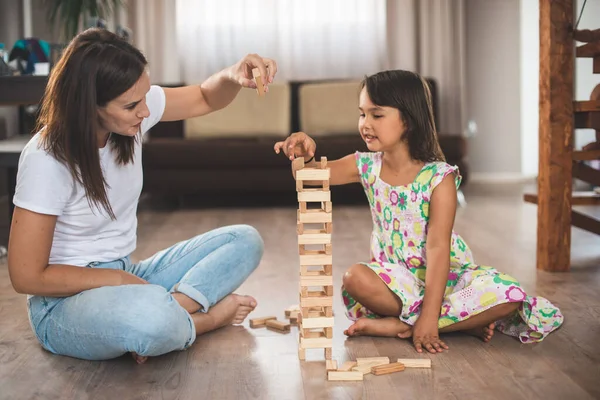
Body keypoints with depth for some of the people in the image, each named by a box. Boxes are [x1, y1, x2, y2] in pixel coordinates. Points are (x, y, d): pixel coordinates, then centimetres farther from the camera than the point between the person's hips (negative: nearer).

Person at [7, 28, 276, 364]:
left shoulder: (132, 108, -6)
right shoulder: (46, 160, -22)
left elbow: (206, 99, 9)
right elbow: (27, 277, -17)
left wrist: (234, 76, -14)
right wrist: (120, 278, -15)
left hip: (124, 277, 8)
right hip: (65, 301, -7)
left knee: (245, 241, -4)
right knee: (153, 318, -40)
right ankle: (205, 318, -8)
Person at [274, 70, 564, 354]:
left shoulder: (439, 177, -17)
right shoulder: (366, 166, -2)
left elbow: (437, 246, -23)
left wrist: (429, 315, -30)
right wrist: (305, 155, -26)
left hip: (446, 275, -3)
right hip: (396, 277, 3)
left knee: (506, 294, -28)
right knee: (355, 278, -30)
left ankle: (401, 326, -26)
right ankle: (464, 321, -20)